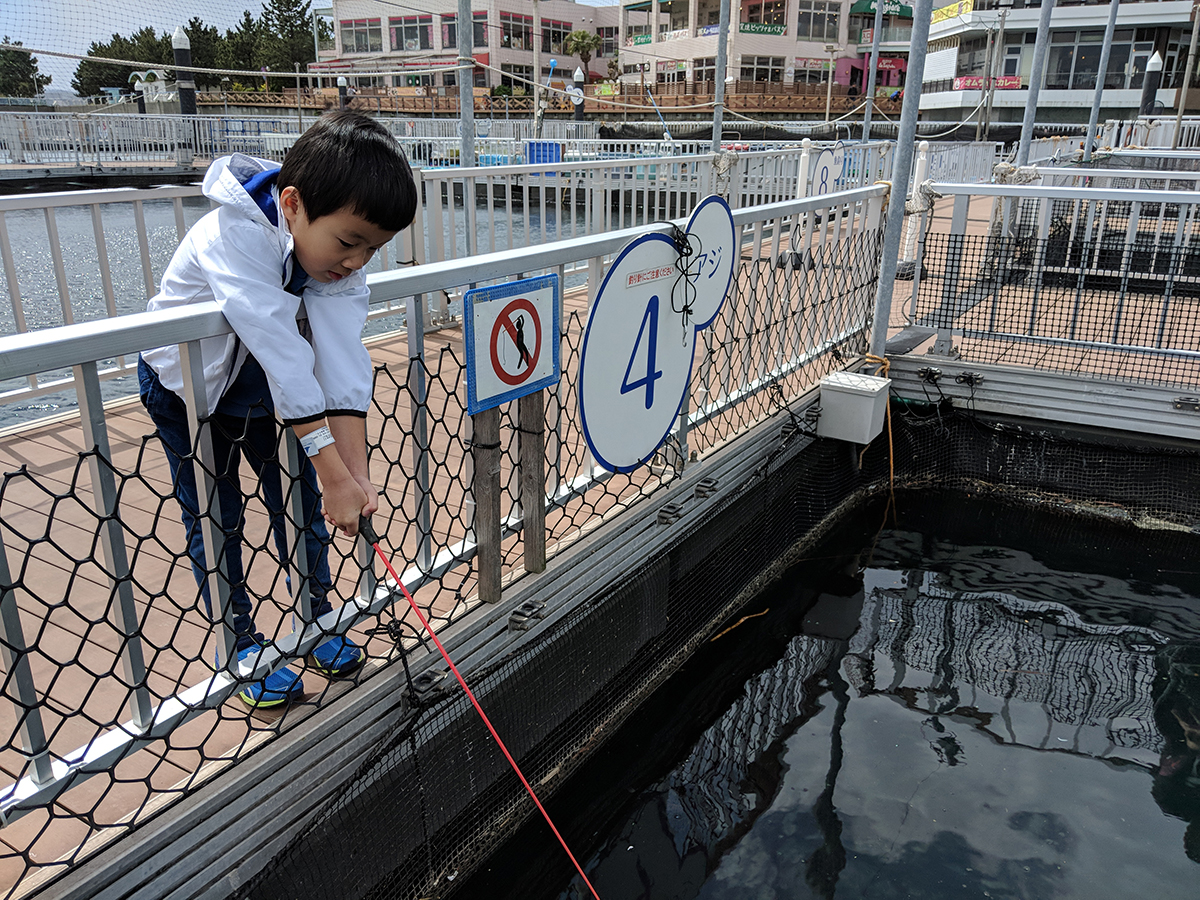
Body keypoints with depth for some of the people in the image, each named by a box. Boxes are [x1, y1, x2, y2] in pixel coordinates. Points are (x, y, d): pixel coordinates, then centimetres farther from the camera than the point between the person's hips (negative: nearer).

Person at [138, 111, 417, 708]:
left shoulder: (336, 249, -21)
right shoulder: (236, 236, -39)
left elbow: (343, 362, -31)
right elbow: (281, 356, -44)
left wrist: (357, 473, -38)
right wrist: (334, 472, -46)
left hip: (265, 382, 5)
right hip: (186, 386, -4)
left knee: (300, 496, 7)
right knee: (213, 516, 4)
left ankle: (317, 616, 26)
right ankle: (240, 642, 20)